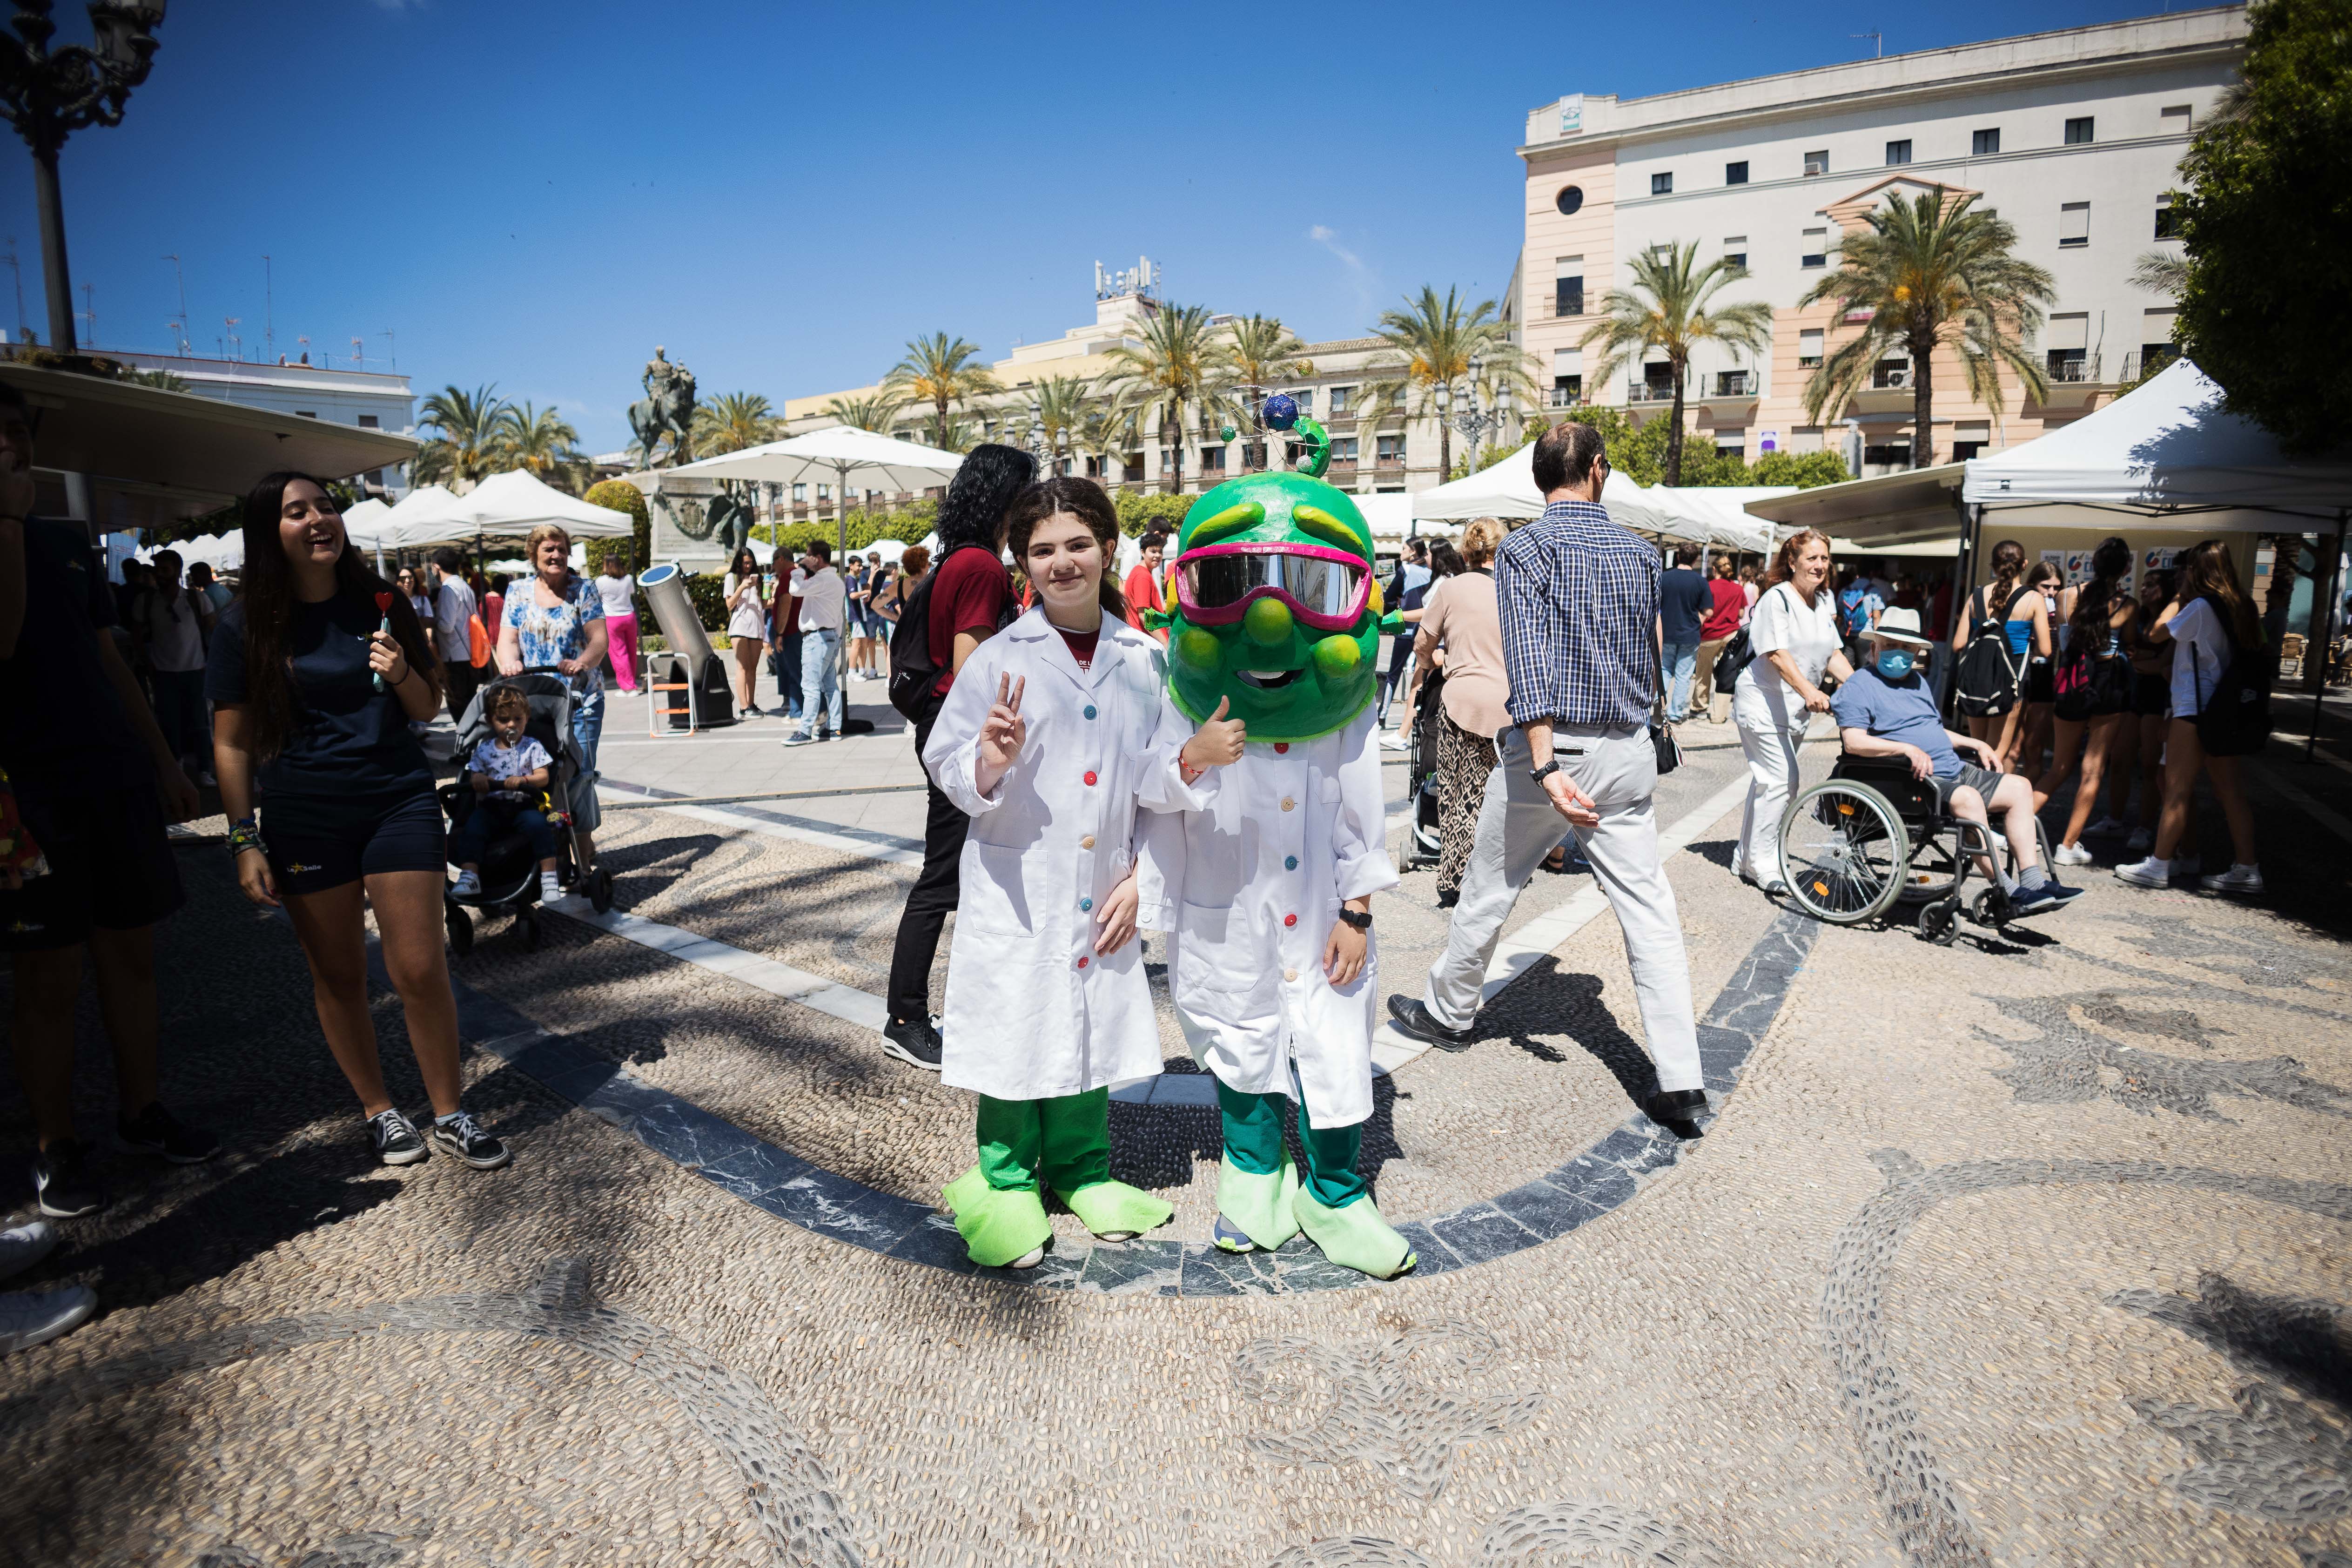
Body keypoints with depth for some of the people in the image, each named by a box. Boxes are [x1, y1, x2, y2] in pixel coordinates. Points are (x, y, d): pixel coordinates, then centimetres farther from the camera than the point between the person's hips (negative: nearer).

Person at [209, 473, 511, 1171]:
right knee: (339, 975, 8)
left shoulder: (380, 603, 4)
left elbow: (430, 707, 10)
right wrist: (245, 841, -4)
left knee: (421, 968, -2)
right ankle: (378, 1110, 25)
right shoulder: (245, 626, -1)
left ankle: (450, 1113, 12)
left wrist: (402, 673, -12)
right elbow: (232, 742, 1)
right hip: (303, 817, 0)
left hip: (399, 799, 1)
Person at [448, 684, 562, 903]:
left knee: (538, 824, -32)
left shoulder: (532, 747, 8)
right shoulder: (484, 749, 15)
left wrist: (523, 780, -22)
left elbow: (543, 777, -1)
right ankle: (469, 876, -24)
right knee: (473, 827, -25)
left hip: (524, 805, -2)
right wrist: (477, 780, -14)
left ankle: (549, 876, -30)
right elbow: (475, 774, 11)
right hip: (492, 805, 2)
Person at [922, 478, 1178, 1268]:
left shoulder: (1144, 660, 4)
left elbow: (1164, 781, 8)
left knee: (1093, 1025, 14)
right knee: (1017, 1031, 4)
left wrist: (1140, 877, 2)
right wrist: (989, 765, -27)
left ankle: (1080, 1170, 34)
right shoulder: (1001, 659, -5)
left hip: (1104, 894, 3)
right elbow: (947, 767, -5)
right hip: (1016, 890, -3)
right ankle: (1007, 1182, 25)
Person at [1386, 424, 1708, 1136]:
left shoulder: (1524, 549, -7)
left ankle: (1448, 1012, 34)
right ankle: (1681, 1082, 2)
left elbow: (1527, 658, -20)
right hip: (1630, 751, 4)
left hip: (1552, 745, -4)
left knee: (1489, 891, 14)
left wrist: (1546, 765, -25)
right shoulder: (1639, 551, 9)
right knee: (1650, 911, 4)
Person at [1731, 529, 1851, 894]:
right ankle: (1762, 863, -5)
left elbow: (1833, 654, 10)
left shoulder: (1823, 603, 12)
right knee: (1782, 781, -13)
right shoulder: (1777, 598, -13)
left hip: (1796, 707, 8)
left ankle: (1747, 860, 20)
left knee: (1768, 781, 12)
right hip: (1763, 702, -8)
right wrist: (1807, 690, -37)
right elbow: (1778, 654, -24)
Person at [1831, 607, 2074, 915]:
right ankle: (2007, 891, -25)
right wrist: (1908, 749, -25)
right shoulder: (1859, 687, -6)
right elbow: (1854, 742, -19)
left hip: (1953, 771, 10)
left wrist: (1977, 744, 21)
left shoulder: (1918, 682, 24)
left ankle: (2032, 883, -5)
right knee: (1967, 798, -33)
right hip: (1911, 780, -10)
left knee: (2019, 786, 2)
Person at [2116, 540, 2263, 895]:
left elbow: (2157, 635, -4)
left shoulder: (2200, 607, -14)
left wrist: (2178, 599, 5)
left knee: (2177, 788, -4)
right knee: (2229, 788, 9)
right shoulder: (2239, 608, 9)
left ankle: (2159, 865, 0)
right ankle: (2246, 869, 10)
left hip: (2195, 706, -8)